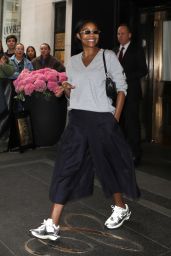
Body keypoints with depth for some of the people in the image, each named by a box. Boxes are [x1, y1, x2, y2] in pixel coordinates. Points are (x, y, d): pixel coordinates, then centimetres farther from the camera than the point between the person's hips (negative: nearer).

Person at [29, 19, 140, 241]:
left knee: (108, 164, 9)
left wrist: (116, 118, -8)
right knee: (66, 166, -2)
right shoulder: (72, 61, 12)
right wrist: (66, 88, -5)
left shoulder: (108, 56, 1)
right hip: (77, 119, 4)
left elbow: (121, 87, -1)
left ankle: (121, 208, 35)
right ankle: (52, 225, 1)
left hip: (102, 118, -4)